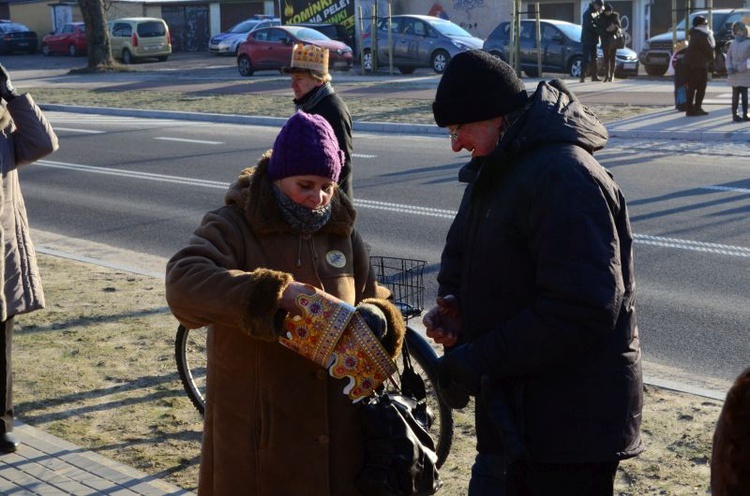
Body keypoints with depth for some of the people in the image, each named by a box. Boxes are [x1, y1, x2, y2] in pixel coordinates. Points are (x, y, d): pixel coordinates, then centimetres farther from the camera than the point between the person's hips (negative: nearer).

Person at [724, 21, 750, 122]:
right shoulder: (733, 43, 8)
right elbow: (728, 56, 9)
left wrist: (740, 68, -18)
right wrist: (729, 68, -7)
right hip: (734, 74, 3)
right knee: (735, 94, 7)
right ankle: (734, 114, 10)